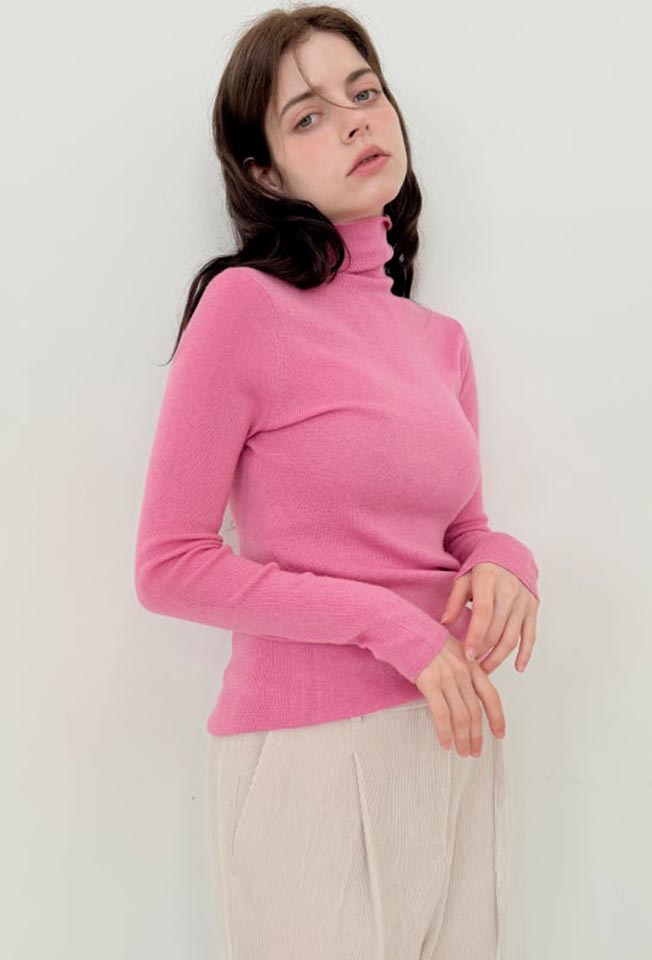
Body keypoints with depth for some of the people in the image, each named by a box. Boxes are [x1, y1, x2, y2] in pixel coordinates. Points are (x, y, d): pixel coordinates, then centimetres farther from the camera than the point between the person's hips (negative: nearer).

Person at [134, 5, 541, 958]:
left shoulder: (442, 339, 8)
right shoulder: (246, 304, -10)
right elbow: (170, 565, -12)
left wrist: (502, 562, -6)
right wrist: (388, 622, -16)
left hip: (453, 739, 6)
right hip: (313, 750, -6)